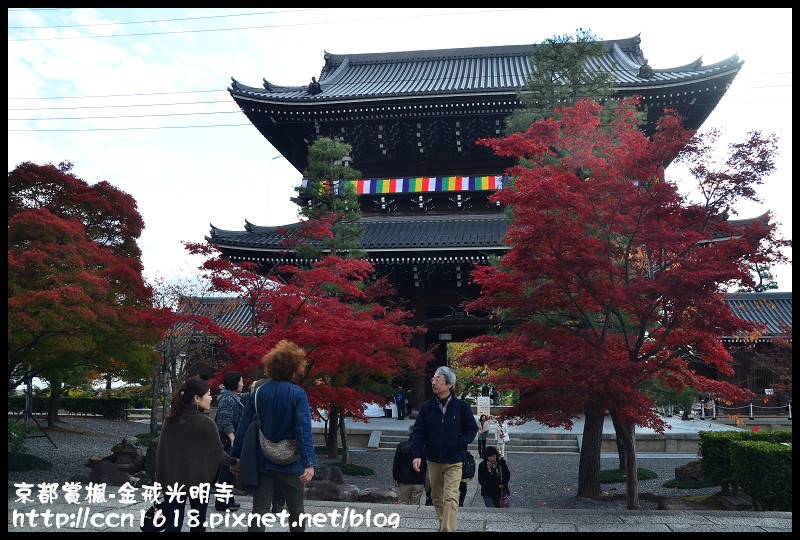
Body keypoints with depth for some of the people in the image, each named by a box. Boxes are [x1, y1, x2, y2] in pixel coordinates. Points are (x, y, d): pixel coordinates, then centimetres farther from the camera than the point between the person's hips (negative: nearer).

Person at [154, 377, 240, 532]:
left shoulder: (170, 421, -1)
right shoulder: (205, 422, -15)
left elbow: (161, 452, 3)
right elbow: (218, 453, -7)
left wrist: (162, 480, 10)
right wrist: (233, 462, 11)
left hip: (173, 481, 3)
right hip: (199, 481, -3)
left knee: (173, 525, 5)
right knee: (198, 523, 14)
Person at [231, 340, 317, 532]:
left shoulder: (259, 392, 0)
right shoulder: (297, 394, -11)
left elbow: (243, 427, 2)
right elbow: (303, 430, -20)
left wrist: (235, 456, 10)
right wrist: (309, 463, -22)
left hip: (262, 462, 3)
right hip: (290, 463, -3)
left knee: (258, 512, 5)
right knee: (296, 510, 16)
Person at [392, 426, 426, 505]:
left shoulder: (401, 446, -2)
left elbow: (396, 464, 0)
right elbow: (426, 466, 0)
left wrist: (396, 478, 7)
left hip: (404, 481, 1)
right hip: (419, 481, 0)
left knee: (403, 502, 10)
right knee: (415, 503, 6)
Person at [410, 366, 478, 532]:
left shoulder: (462, 406, -7)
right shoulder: (427, 407, -2)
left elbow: (472, 429, 2)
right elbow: (418, 431, -2)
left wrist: (460, 444, -12)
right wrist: (416, 454, -13)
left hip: (453, 462, -3)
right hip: (433, 461, 3)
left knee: (450, 498, -13)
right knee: (436, 497, 15)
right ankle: (443, 526, 34)